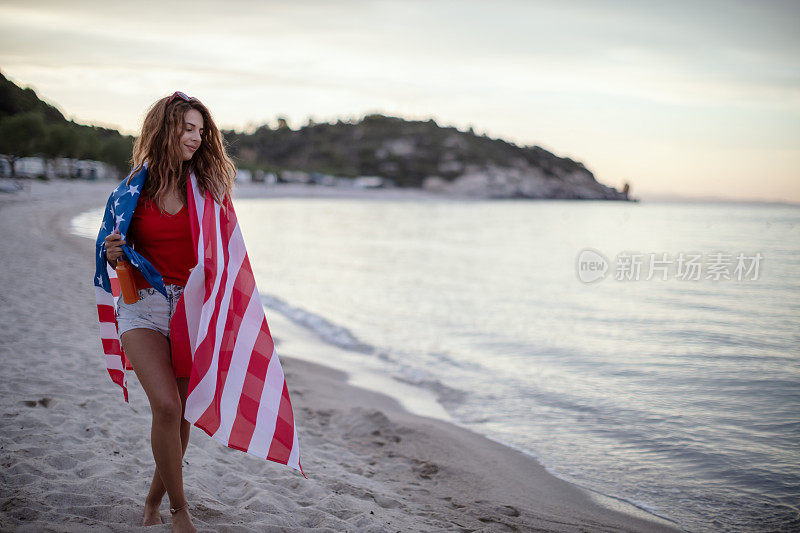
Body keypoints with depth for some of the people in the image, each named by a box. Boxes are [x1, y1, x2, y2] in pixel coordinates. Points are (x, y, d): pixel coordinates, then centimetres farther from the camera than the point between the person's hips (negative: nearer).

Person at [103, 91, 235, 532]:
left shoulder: (207, 185, 2)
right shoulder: (136, 188, 1)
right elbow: (124, 258, 10)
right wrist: (114, 256, -13)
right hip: (143, 308, -1)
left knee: (183, 413, 6)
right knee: (166, 406, -17)